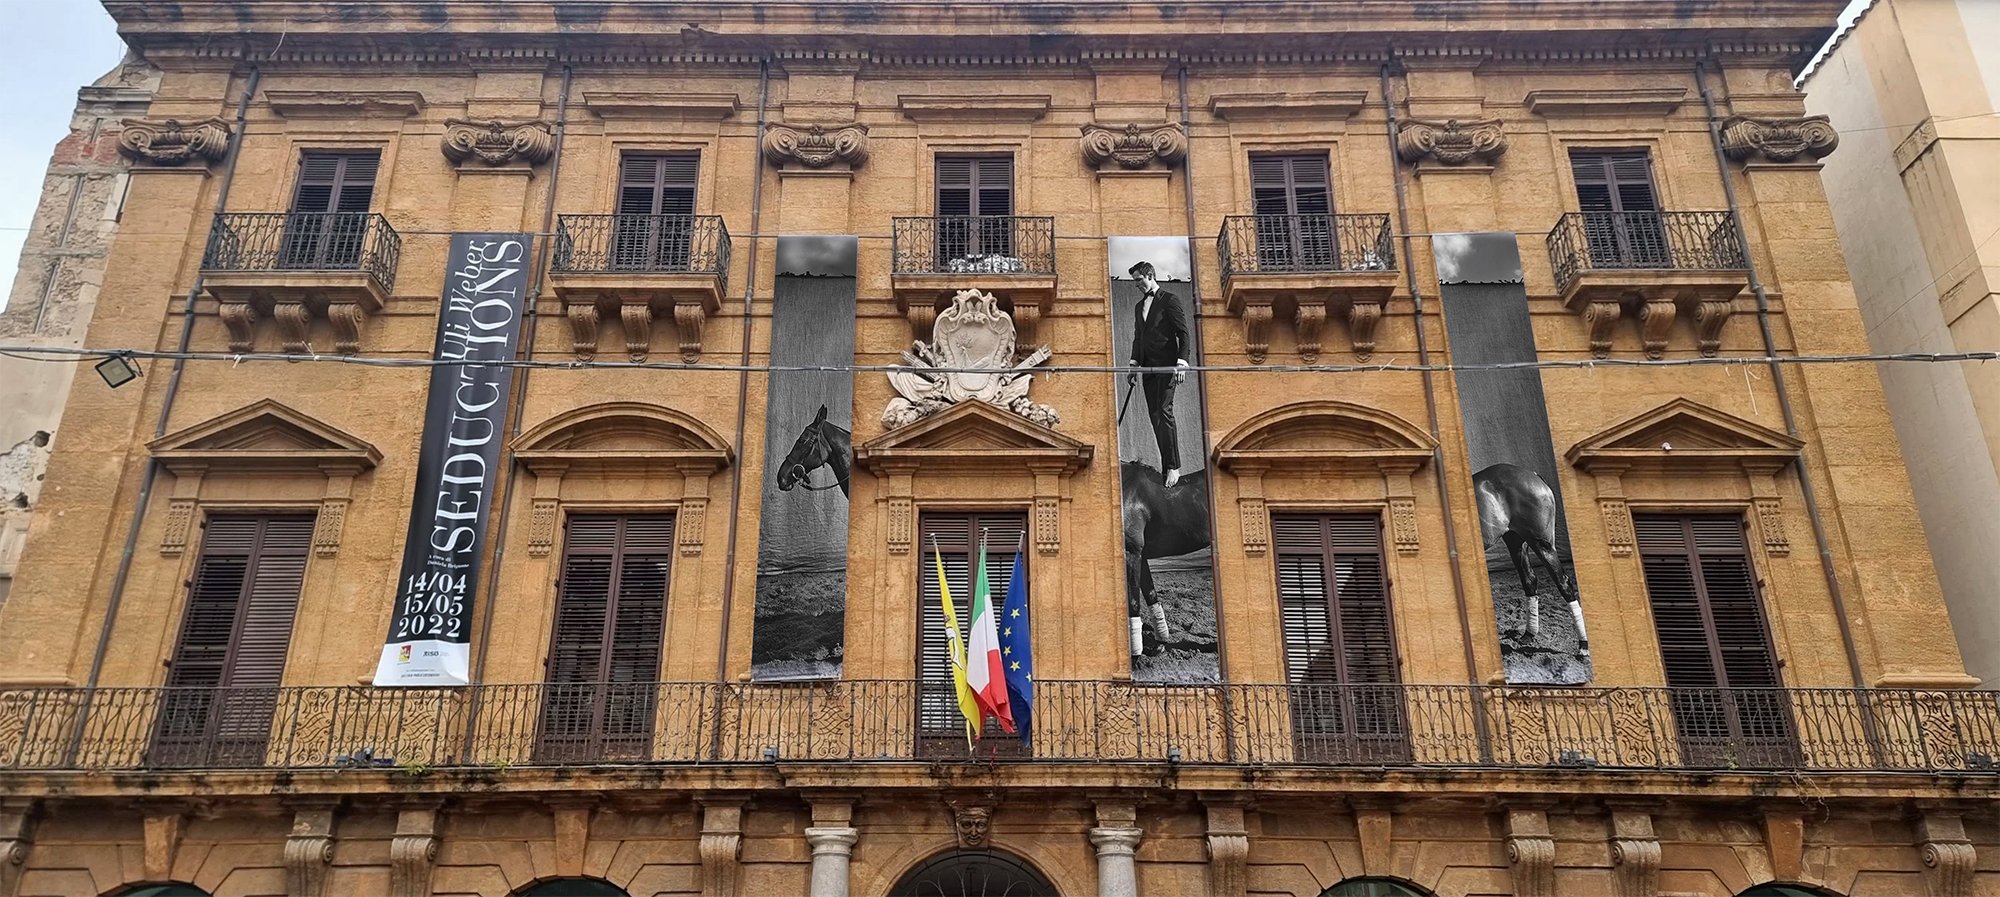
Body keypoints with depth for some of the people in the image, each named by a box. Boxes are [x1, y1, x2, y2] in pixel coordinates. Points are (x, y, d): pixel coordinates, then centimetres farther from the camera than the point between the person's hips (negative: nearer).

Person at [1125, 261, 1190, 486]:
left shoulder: (1170, 300, -2)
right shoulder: (1140, 305, 20)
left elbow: (1183, 334, -6)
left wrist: (1181, 362, -16)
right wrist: (1134, 366, 15)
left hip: (1166, 365, -7)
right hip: (1148, 367, 7)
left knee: (1164, 412, -16)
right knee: (1154, 416, 2)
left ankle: (1173, 467, -15)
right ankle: (1167, 466, 5)